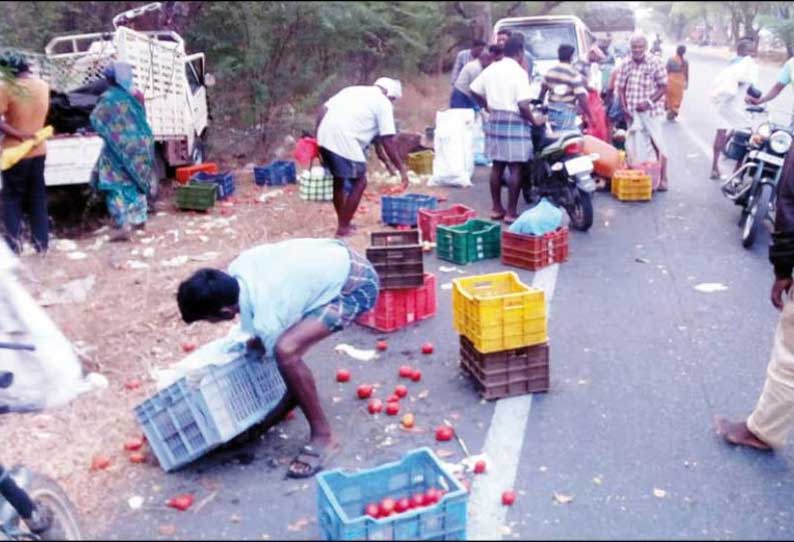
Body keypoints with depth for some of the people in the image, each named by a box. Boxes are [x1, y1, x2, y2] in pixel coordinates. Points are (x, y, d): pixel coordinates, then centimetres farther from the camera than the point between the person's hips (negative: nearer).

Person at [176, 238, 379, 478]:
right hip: (339, 258, 10)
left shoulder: (266, 319, -28)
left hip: (356, 286, -9)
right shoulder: (237, 268, -7)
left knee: (286, 350, -24)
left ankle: (322, 437, -8)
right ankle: (297, 393, 37)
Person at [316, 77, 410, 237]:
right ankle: (343, 228, 11)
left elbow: (322, 110, 16)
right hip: (344, 140, -7)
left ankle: (342, 223, 35)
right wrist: (402, 169, 7)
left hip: (325, 137, 7)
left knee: (338, 179, 24)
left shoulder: (353, 90, 27)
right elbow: (387, 142, 2)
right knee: (359, 182, 9)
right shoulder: (383, 103, 8)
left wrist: (319, 139, 18)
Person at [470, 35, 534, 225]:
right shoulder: (519, 72, -13)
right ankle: (511, 212, -1)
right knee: (515, 168, -2)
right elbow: (523, 105, -19)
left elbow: (474, 90, 12)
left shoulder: (491, 69, 7)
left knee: (497, 166, 13)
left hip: (494, 120, 7)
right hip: (514, 122, -7)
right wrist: (534, 121, -4)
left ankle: (496, 208, 18)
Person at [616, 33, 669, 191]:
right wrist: (624, 107, -2)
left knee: (658, 145, 0)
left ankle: (663, 179, 5)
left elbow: (663, 87, -5)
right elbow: (621, 88, 11)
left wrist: (648, 102, -16)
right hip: (631, 112, 4)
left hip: (651, 110, -4)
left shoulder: (655, 62, -6)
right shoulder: (626, 64, 6)